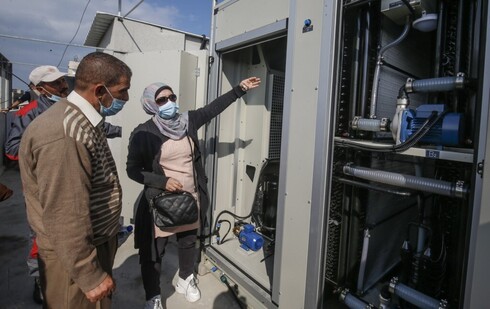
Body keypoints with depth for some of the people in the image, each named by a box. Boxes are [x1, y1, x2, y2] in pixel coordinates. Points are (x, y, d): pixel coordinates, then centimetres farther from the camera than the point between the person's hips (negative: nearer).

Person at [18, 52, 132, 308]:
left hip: (99, 242, 9)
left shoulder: (86, 122, 4)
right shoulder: (61, 134, -29)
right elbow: (64, 217, -28)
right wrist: (90, 276, -20)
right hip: (74, 254, -9)